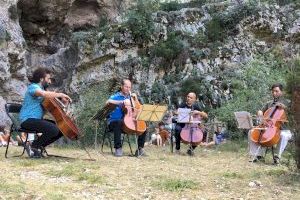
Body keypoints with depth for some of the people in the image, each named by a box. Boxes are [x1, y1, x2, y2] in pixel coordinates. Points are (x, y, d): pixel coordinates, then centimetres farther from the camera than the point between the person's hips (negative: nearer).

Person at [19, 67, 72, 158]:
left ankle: (40, 146, 8)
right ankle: (33, 146, -9)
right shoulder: (33, 87, -11)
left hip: (38, 119, 10)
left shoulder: (41, 88, 19)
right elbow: (44, 94, -33)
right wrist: (60, 94, -27)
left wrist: (61, 99, -2)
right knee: (53, 129, -29)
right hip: (28, 120, -10)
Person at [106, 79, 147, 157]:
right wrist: (122, 102, -35)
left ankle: (140, 148, -3)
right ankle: (118, 148, -32)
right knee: (119, 123, -39)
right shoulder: (115, 96, 0)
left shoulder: (129, 97, 16)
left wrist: (135, 98, 4)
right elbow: (108, 102, -23)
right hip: (114, 121, -5)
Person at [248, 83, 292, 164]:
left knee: (283, 135, -40)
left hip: (283, 130, -4)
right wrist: (260, 114, -8)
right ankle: (258, 154, -10)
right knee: (251, 132, -11)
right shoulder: (269, 103, 16)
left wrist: (284, 107, -17)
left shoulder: (287, 103, 5)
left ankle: (277, 156, -24)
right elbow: (261, 111, 16)